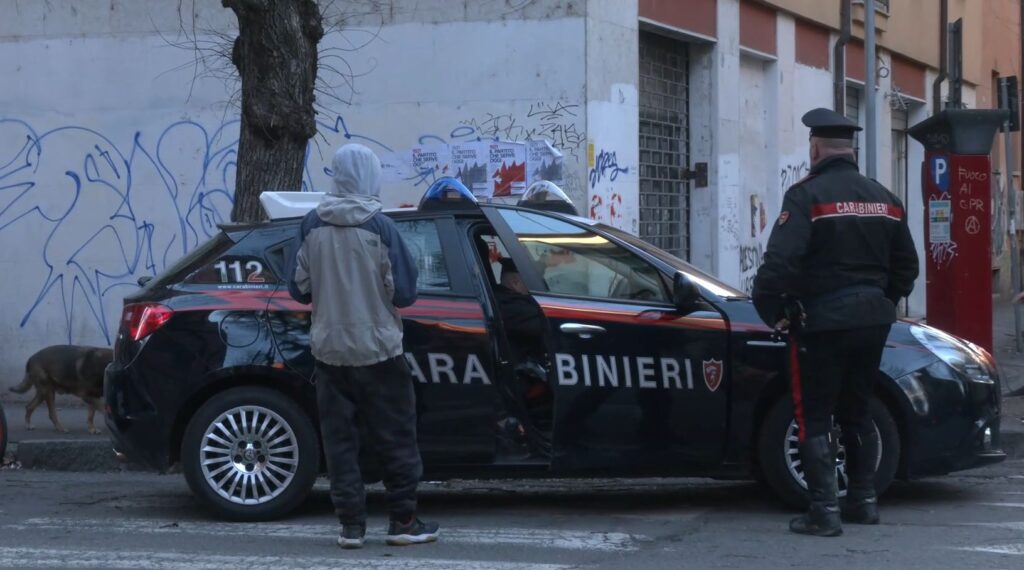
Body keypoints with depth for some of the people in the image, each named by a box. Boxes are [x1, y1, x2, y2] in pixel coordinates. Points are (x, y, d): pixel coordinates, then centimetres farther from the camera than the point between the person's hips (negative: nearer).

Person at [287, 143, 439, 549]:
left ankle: (351, 524, 6)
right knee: (395, 438, 7)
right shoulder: (380, 227, -11)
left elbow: (299, 289, 4)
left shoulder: (312, 225, -2)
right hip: (377, 349, -3)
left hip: (329, 350, 3)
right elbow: (404, 292, -8)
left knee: (339, 439, 8)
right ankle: (403, 522, 9)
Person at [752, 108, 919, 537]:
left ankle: (824, 511, -6)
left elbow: (779, 262, -21)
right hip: (873, 320, 7)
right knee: (857, 412, 19)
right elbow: (906, 265, 18)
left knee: (814, 418, -1)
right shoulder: (885, 199, 11)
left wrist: (771, 311, -9)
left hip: (822, 321, -7)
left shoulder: (807, 195, -12)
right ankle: (863, 501, 22)